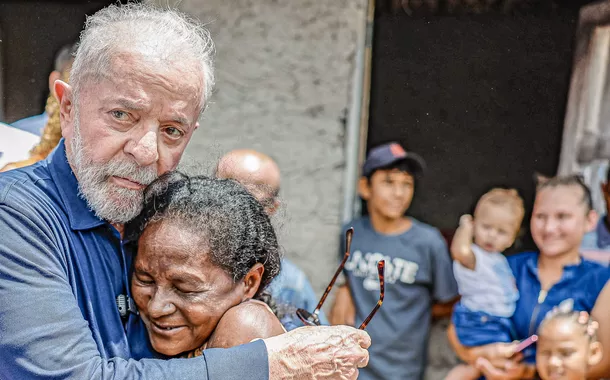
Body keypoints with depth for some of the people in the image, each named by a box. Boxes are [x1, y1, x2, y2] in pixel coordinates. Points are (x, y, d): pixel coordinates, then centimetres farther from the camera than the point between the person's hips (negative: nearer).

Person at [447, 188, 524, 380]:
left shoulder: (498, 259, 11)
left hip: (500, 322, 9)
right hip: (480, 323, -9)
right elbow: (460, 250, -46)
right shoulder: (474, 257, -19)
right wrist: (465, 226, -30)